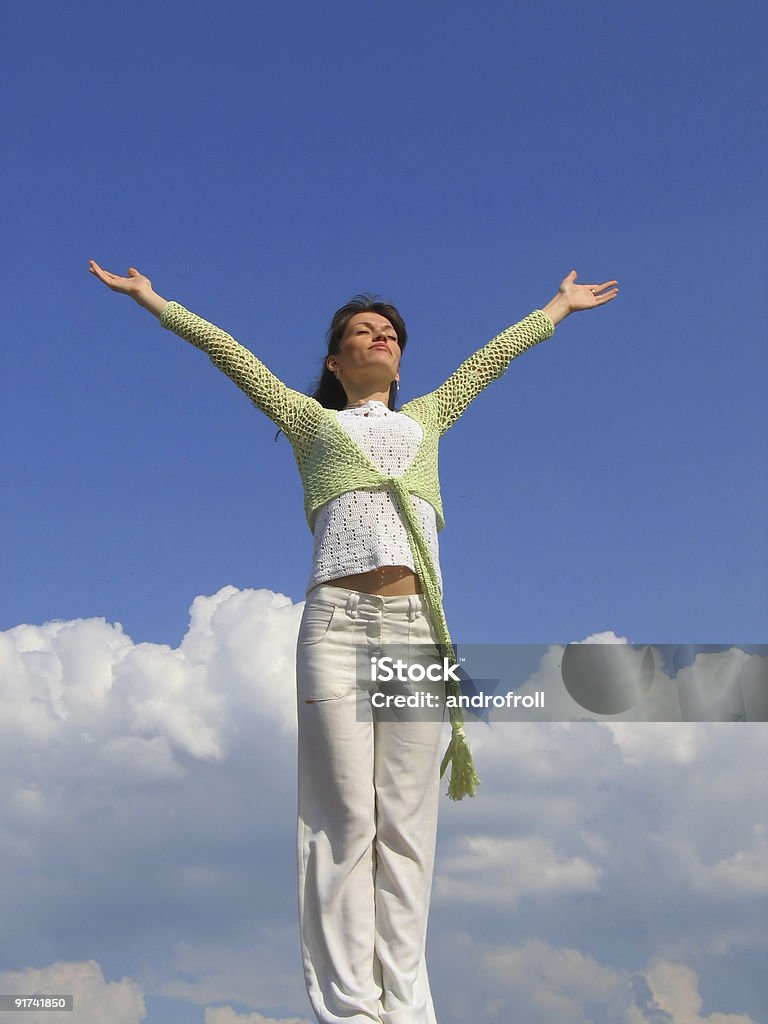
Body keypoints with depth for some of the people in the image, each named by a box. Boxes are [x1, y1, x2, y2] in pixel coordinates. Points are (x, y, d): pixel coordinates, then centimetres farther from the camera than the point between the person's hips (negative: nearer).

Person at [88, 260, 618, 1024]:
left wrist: (560, 305, 49)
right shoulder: (310, 419, 23)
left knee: (404, 825, -3)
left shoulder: (426, 418, 29)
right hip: (337, 623, -2)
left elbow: (493, 354, 38)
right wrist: (150, 298, 29)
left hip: (417, 628, 2)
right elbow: (226, 351, 25)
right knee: (343, 819, -8)